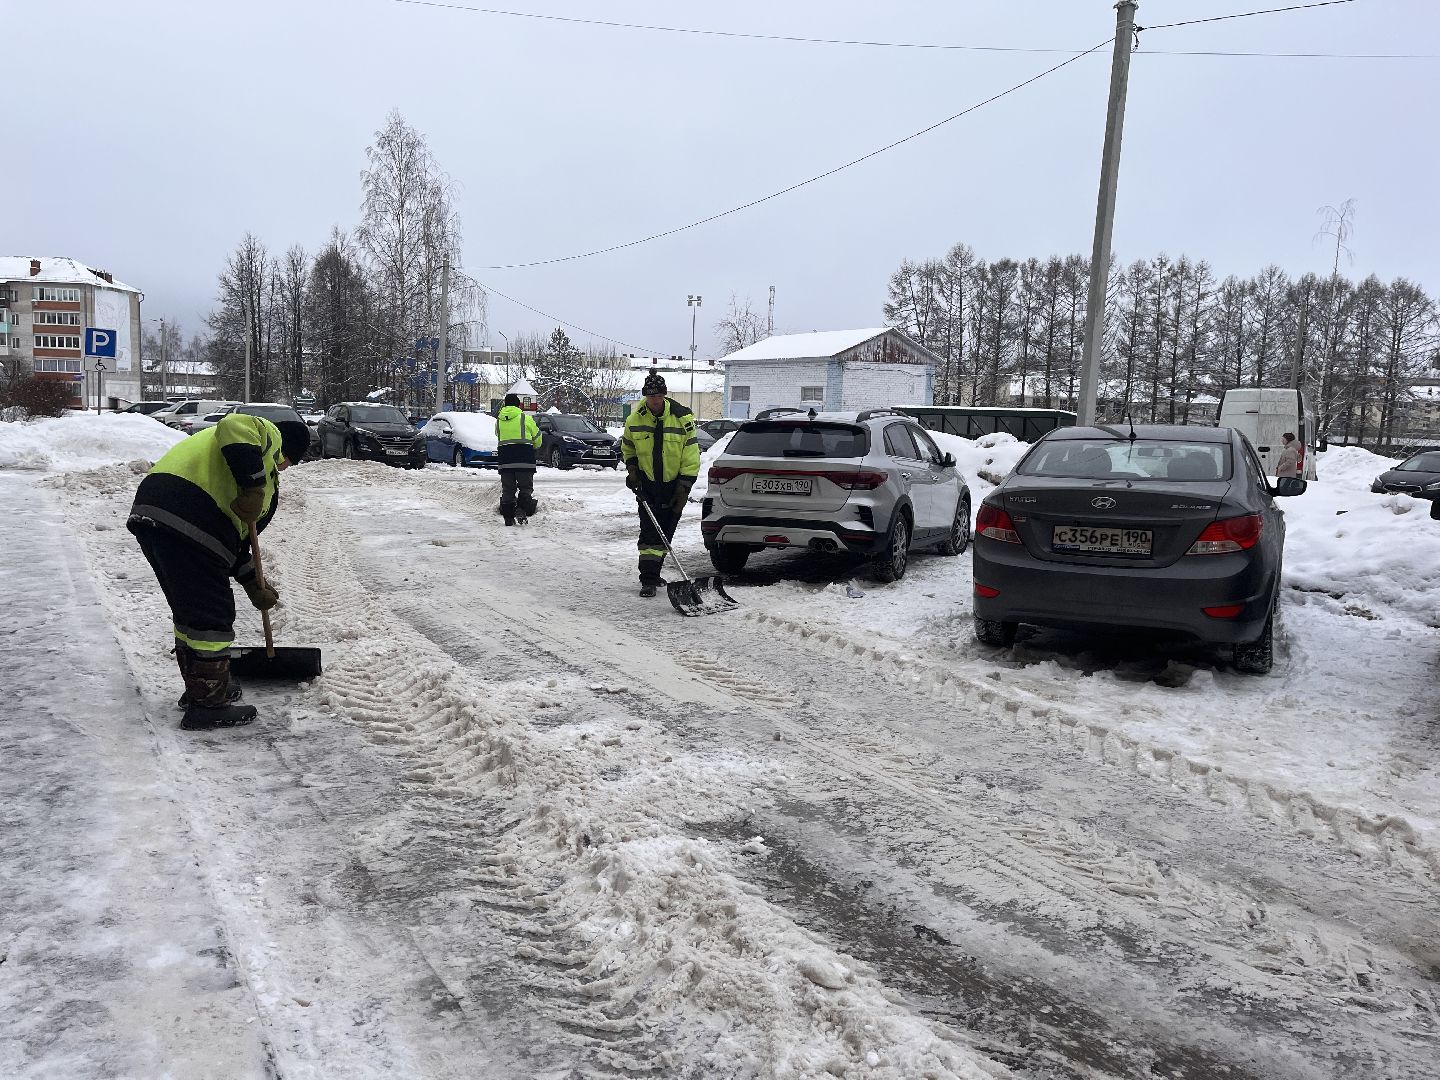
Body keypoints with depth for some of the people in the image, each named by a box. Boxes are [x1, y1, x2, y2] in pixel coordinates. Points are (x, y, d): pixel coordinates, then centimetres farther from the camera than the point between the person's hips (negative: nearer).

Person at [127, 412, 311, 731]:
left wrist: (253, 585, 32)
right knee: (213, 616, 0)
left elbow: (236, 536, 34)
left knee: (188, 609, 24)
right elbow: (235, 426, -19)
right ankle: (209, 706, 8)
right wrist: (253, 486, -18)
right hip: (186, 519, -10)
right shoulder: (267, 433, 8)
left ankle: (199, 689, 37)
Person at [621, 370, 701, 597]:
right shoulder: (635, 419, -5)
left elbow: (691, 457, -10)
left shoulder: (682, 418, -12)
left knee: (665, 533, 10)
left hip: (673, 484, 0)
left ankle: (653, 572, 27)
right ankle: (648, 580, -7)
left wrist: (684, 488, -14)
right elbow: (627, 447, 16)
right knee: (649, 533, -7)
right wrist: (632, 470, 2)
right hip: (647, 485, 0)